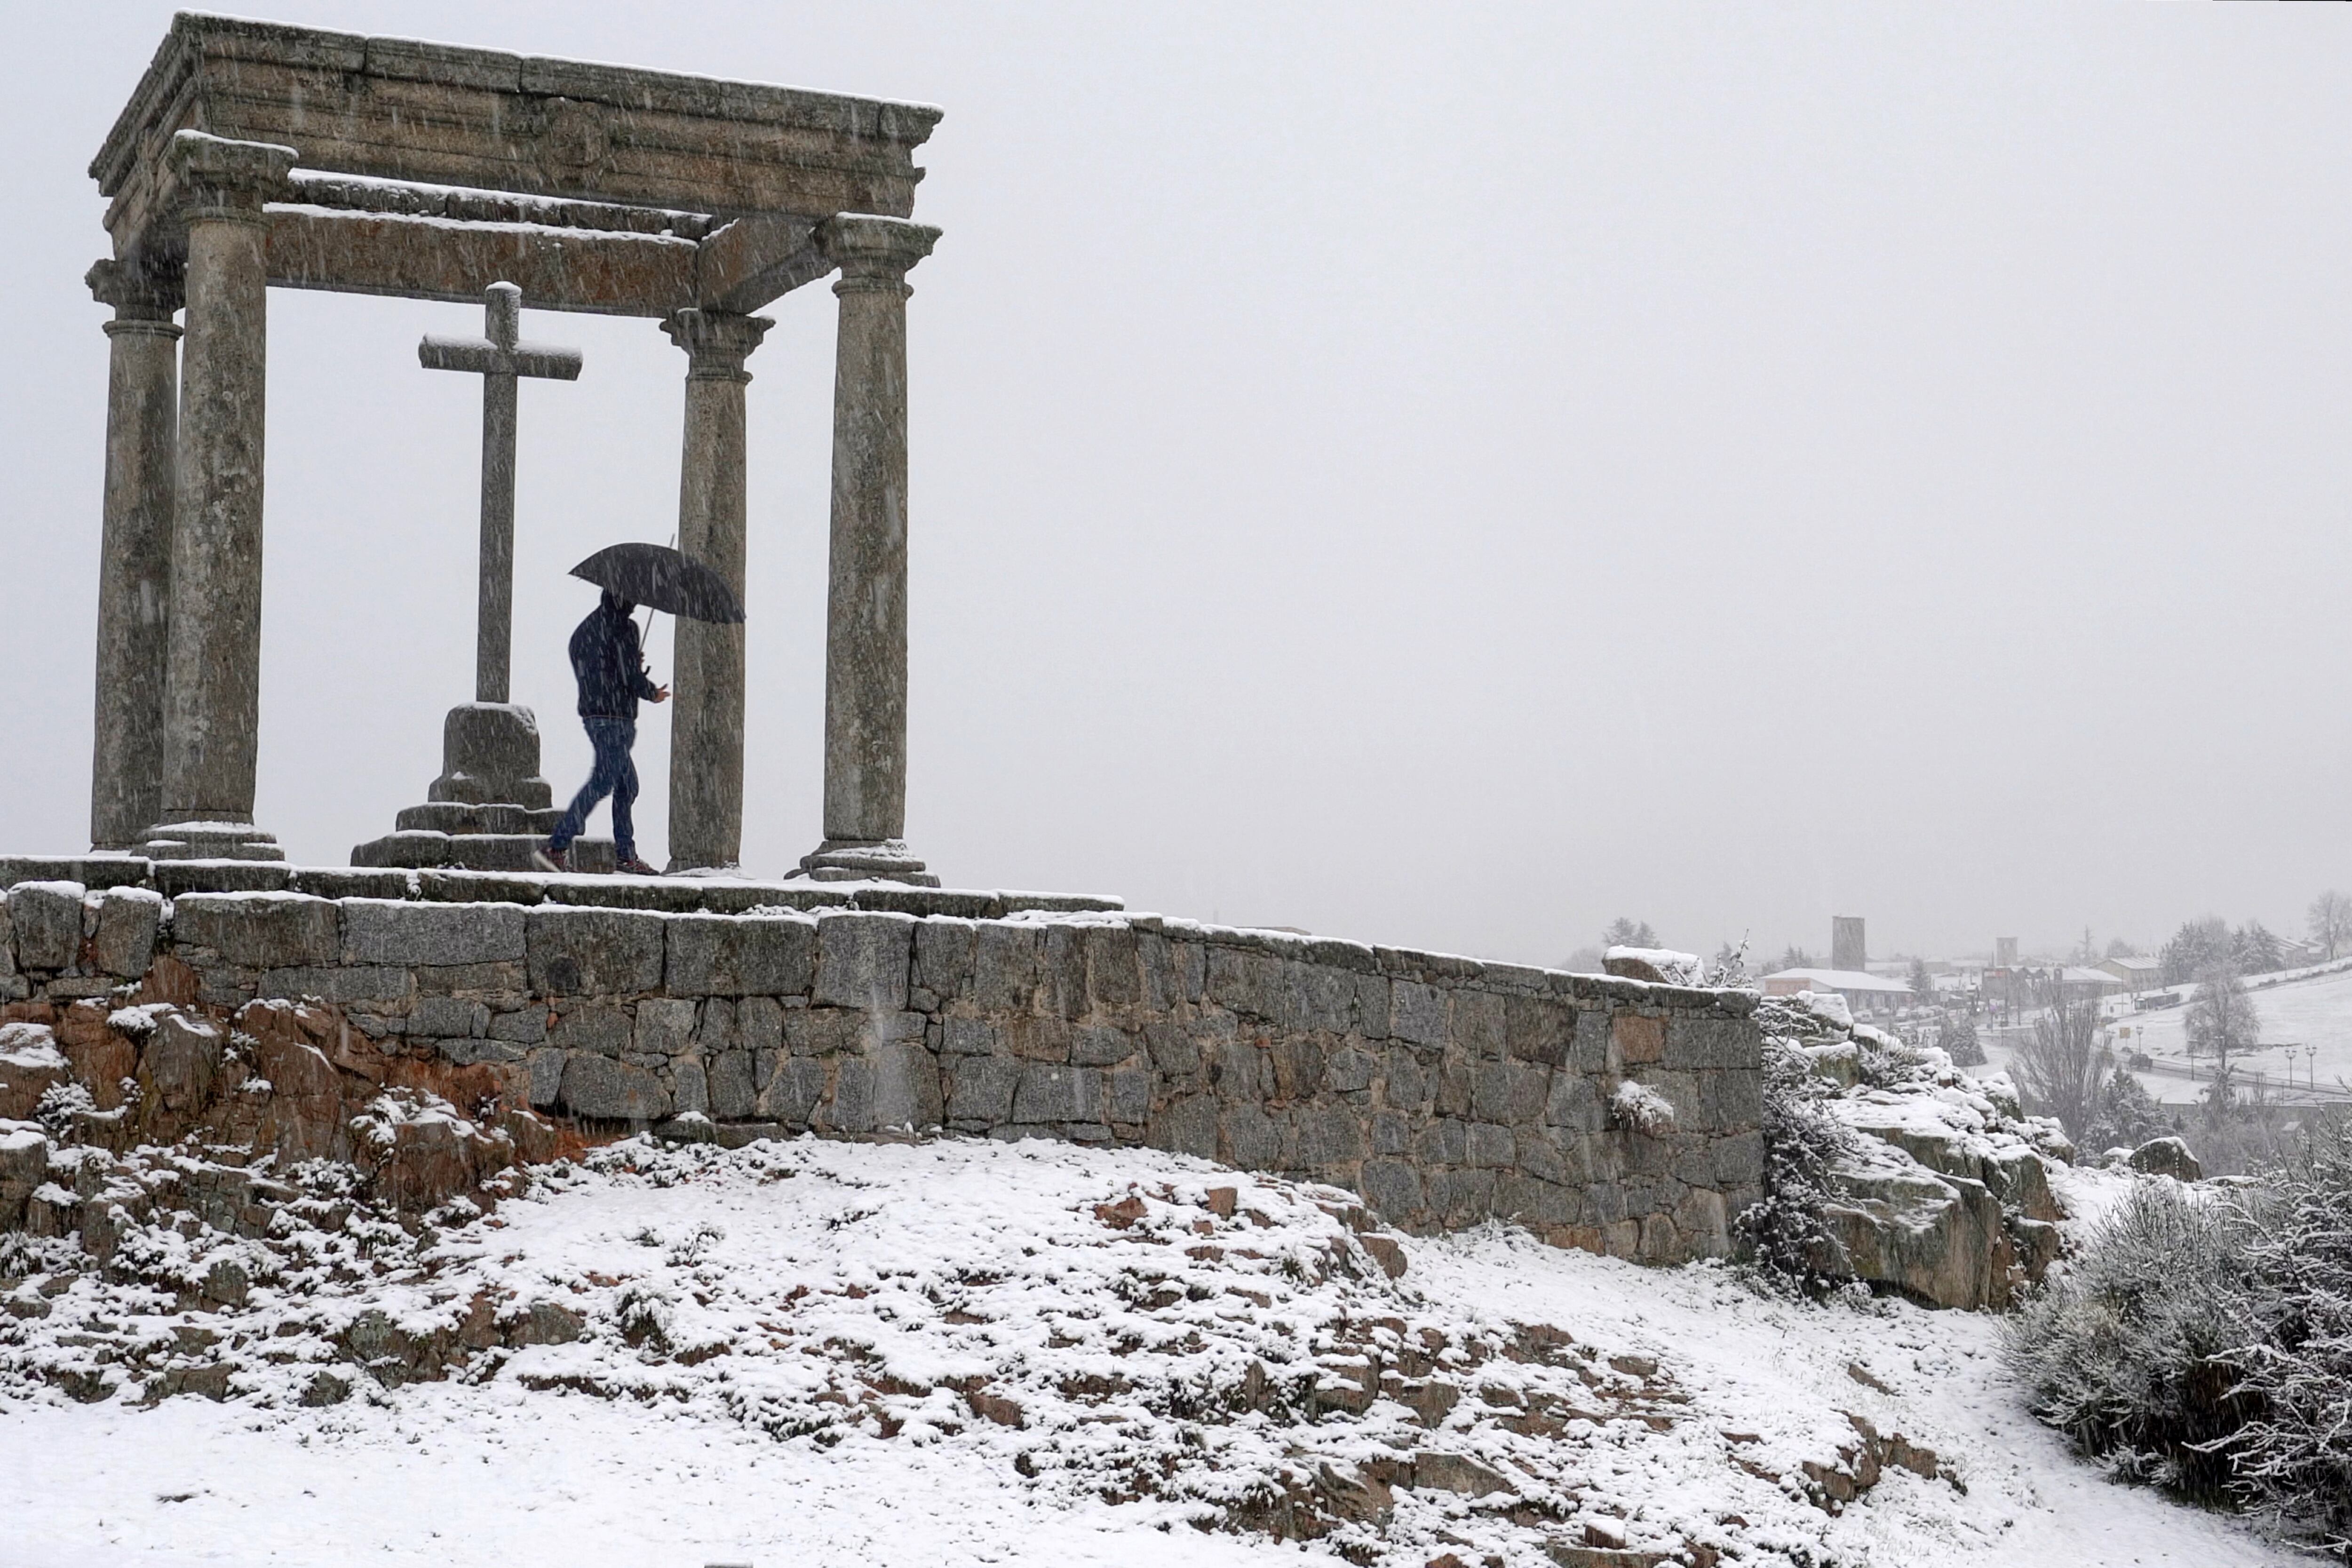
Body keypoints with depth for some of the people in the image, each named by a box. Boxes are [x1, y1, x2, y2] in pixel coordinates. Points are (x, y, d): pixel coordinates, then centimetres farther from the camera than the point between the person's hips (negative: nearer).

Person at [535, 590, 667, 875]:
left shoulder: (585, 629, 17)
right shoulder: (624, 627, -9)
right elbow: (631, 677, -13)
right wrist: (653, 693, 6)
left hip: (592, 713, 9)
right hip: (615, 716, -9)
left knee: (627, 785, 14)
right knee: (602, 782, -12)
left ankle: (627, 855, 16)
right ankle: (557, 848, -19)